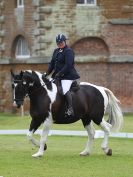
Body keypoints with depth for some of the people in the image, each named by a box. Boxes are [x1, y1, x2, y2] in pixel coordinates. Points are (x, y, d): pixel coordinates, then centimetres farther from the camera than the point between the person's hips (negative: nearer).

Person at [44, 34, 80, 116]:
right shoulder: (56, 51, 16)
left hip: (68, 75, -10)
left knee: (65, 89, -29)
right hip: (57, 75, 10)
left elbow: (68, 65, -19)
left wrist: (59, 74, -21)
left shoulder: (68, 51, -10)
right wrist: (47, 73, 3)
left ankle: (70, 109, -33)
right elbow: (52, 63, 18)